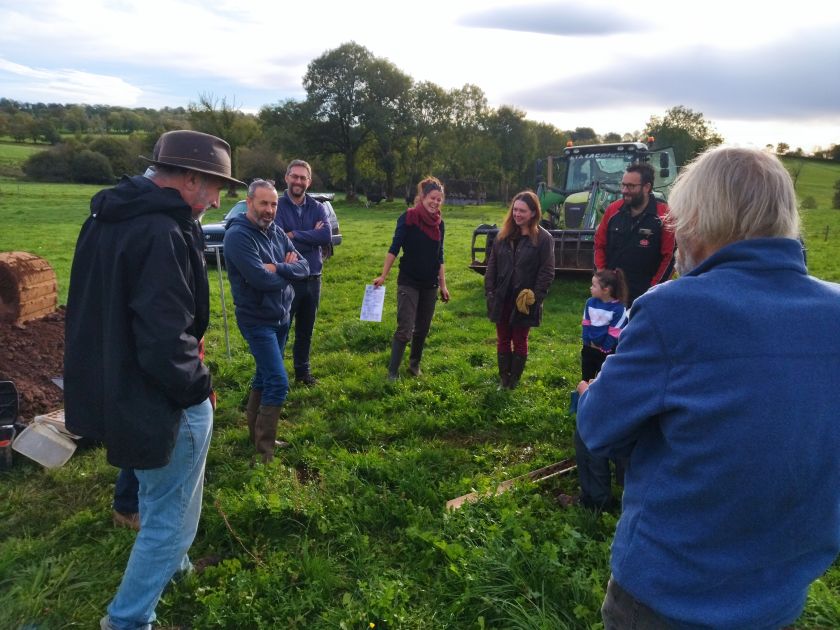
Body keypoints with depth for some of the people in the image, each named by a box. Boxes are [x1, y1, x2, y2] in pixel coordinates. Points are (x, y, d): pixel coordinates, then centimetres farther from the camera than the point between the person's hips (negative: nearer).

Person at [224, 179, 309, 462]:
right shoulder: (237, 235, -18)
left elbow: (304, 267, 0)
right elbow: (261, 279, -27)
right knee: (278, 382, -10)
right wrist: (288, 270, -9)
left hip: (281, 317, 8)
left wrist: (277, 268, -18)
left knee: (264, 377, 17)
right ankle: (264, 449, 2)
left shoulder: (277, 233, 6)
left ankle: (256, 434, 31)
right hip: (257, 320, -8)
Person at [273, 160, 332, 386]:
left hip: (312, 279, 4)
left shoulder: (317, 208, 4)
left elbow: (327, 236, -13)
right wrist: (311, 236, -15)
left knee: (306, 330, 16)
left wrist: (294, 235, -17)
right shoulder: (277, 207, -8)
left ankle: (303, 370, 31)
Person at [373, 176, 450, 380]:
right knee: (404, 330, -9)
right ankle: (392, 372, 0)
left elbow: (439, 257, 12)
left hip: (430, 285, 5)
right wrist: (383, 276, -16)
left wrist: (443, 285, 12)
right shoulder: (408, 217, -10)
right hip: (408, 283, -5)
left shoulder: (438, 223, 6)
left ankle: (415, 364, 31)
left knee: (422, 329, 13)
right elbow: (394, 248, -11)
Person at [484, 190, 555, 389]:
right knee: (503, 340, 12)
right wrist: (489, 291, 0)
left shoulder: (543, 238, -8)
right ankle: (503, 379, 23)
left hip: (524, 300, -4)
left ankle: (514, 380, 21)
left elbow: (547, 272, -10)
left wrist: (534, 296, -16)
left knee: (520, 341, 9)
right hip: (502, 299, 4)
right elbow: (492, 265, 8)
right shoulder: (503, 235, 6)